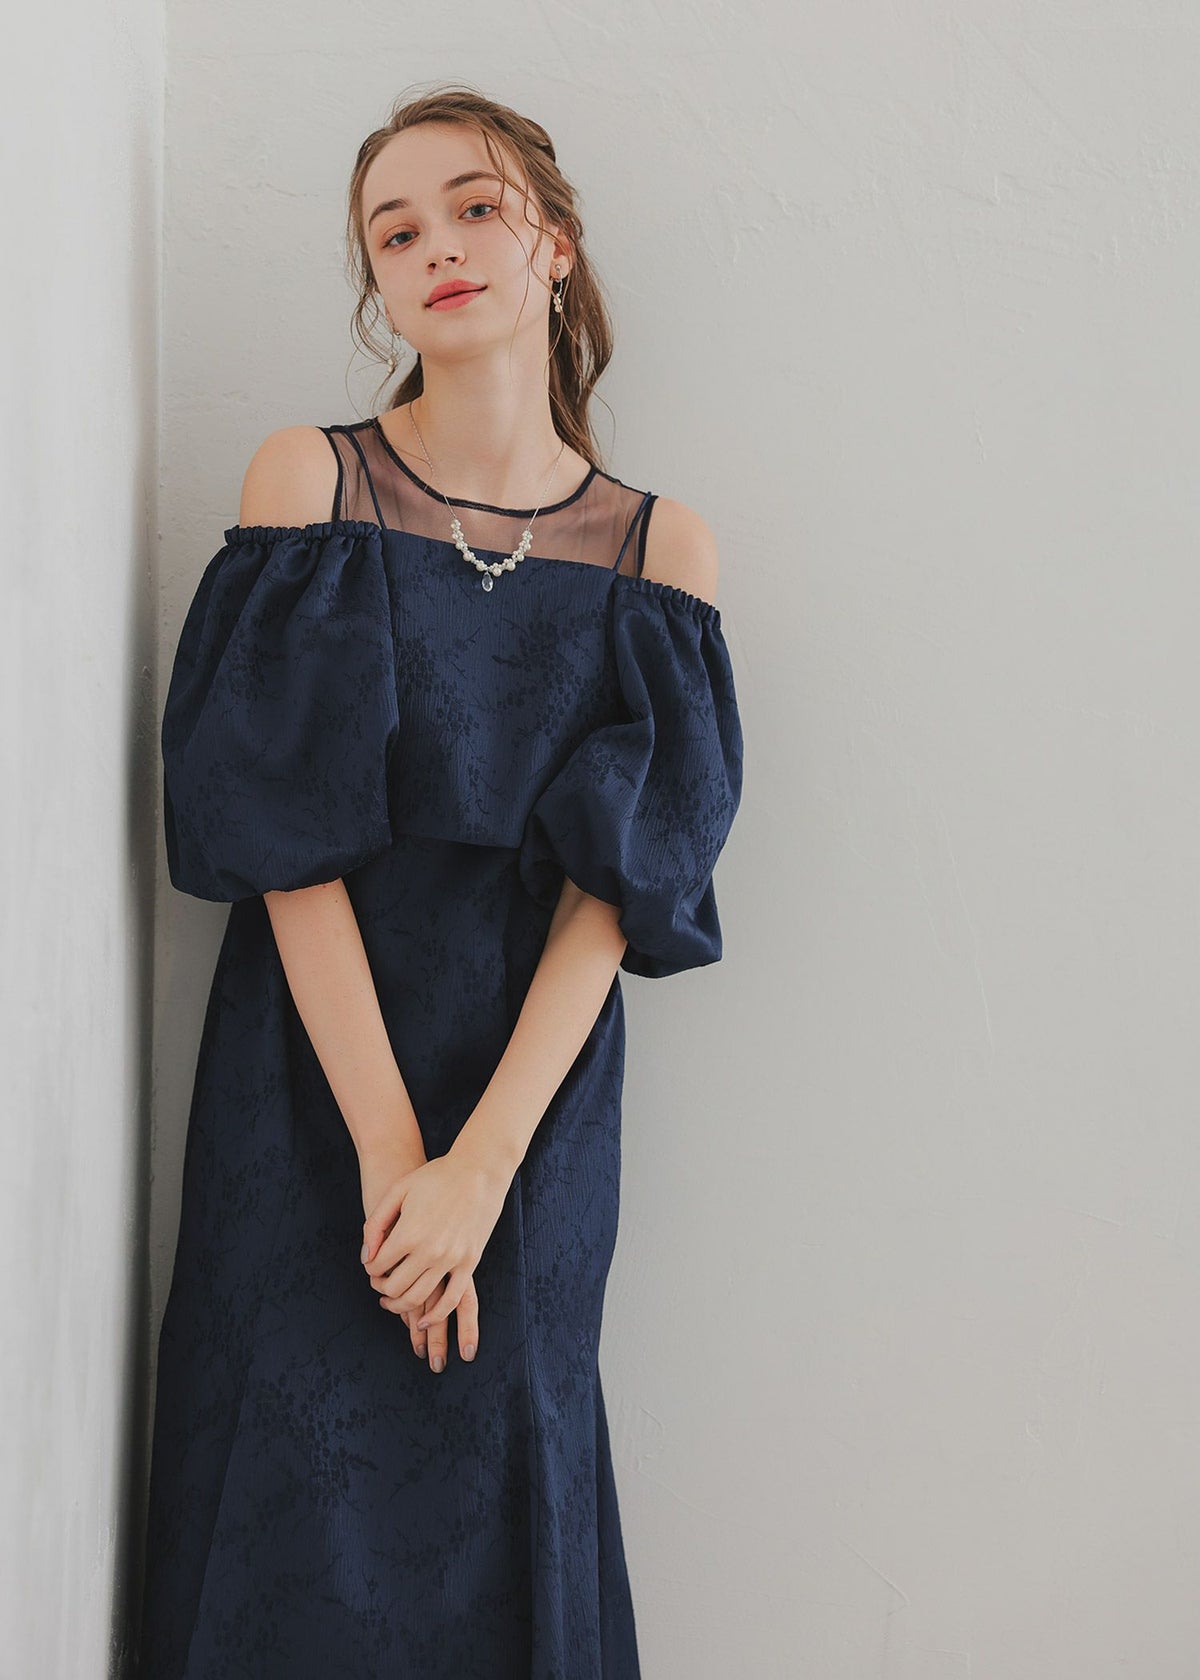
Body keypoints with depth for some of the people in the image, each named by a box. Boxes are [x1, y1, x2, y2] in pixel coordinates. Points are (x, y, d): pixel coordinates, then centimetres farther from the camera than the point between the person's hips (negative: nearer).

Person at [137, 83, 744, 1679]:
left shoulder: (660, 545, 0)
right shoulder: (308, 480, -3)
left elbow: (619, 888, -7)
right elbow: (287, 830, -10)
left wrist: (481, 1165, -17)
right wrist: (388, 1147, -16)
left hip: (537, 1077, 1)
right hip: (311, 1066, -1)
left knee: (498, 1480, 9)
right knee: (304, 1501, 5)